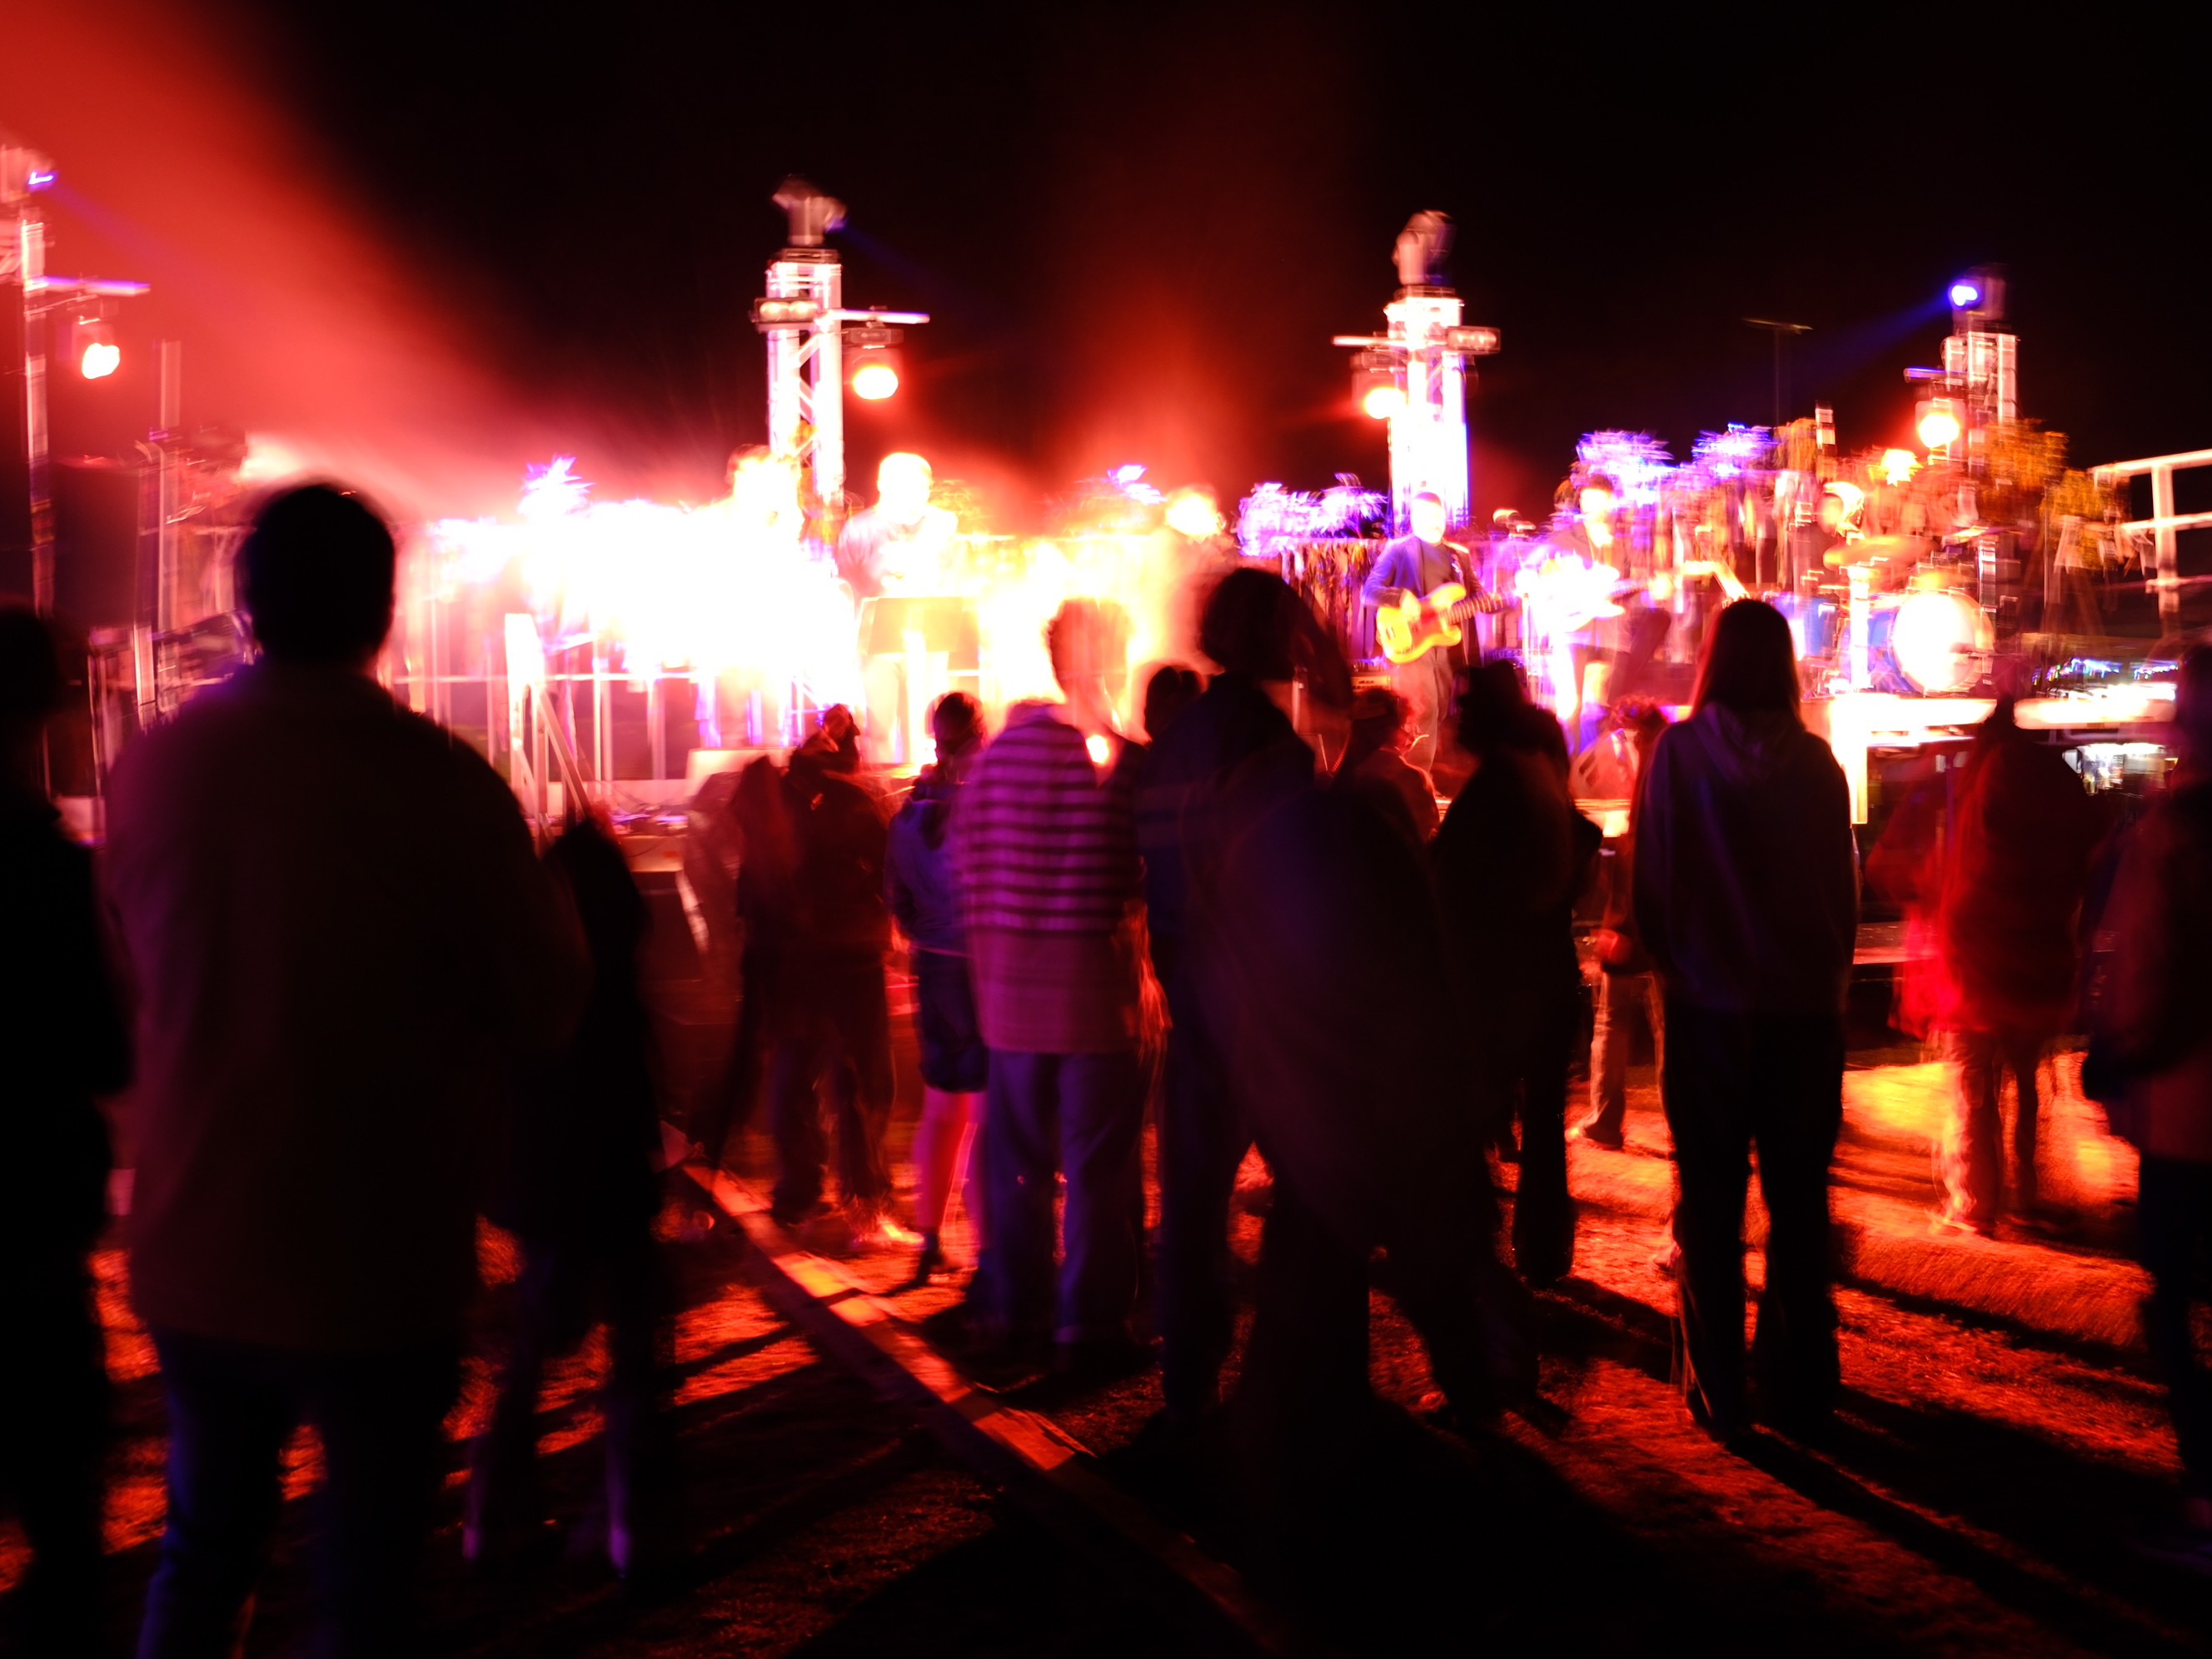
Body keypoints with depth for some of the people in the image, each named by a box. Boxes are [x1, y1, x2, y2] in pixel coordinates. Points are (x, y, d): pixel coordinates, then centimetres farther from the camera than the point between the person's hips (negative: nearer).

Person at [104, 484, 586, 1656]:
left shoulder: (151, 770, -6)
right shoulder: (445, 786, -19)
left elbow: (149, 981, 10)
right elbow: (546, 1008, -8)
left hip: (195, 1259, 4)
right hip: (377, 1267, -4)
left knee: (203, 1551, 24)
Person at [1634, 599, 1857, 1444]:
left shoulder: (1680, 751, -9)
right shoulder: (1816, 761, -4)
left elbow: (1651, 879, -5)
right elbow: (1845, 886, 4)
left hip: (1708, 1003, -2)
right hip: (1806, 1006, 2)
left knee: (1710, 1205, 7)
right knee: (1799, 1201, 12)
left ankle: (1719, 1391, 10)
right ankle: (1802, 1384, 18)